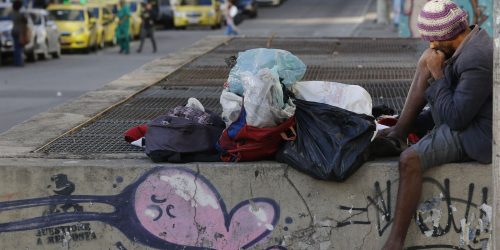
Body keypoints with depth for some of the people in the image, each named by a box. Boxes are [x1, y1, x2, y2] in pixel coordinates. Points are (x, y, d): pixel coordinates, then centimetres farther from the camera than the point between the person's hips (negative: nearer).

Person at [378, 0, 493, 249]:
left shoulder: (476, 60, -29)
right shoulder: (473, 38, 2)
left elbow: (456, 118, -27)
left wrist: (437, 75, -19)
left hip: (475, 135, -11)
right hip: (465, 115, 11)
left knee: (410, 160, -25)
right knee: (426, 61, 8)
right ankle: (401, 130, 8)